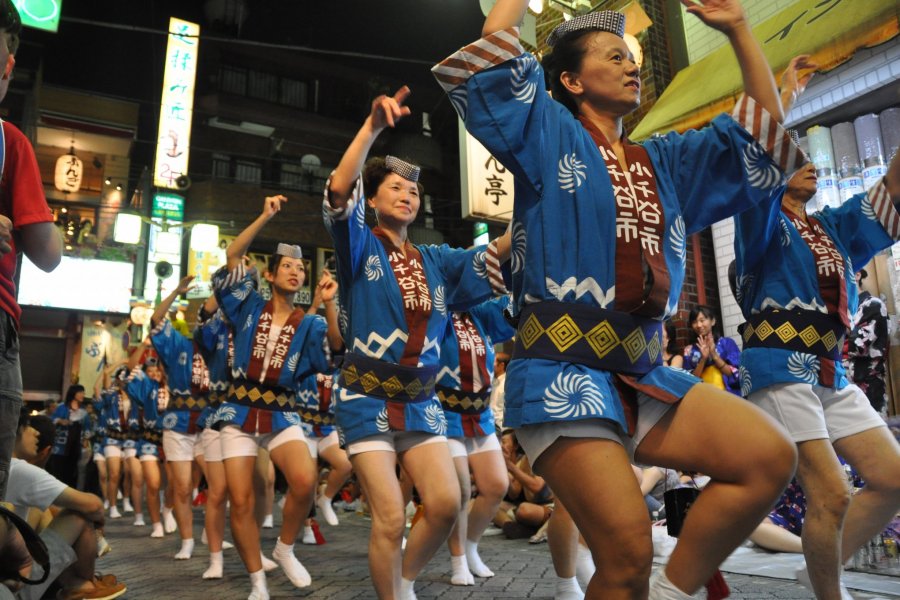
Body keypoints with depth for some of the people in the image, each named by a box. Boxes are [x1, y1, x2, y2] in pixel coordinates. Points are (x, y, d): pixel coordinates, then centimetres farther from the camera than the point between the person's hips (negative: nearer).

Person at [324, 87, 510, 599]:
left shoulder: (437, 261, 10)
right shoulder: (361, 247, 0)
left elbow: (501, 251, 1)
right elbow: (338, 190, -18)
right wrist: (373, 126, -26)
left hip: (422, 400, 4)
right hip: (367, 399, -4)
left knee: (446, 504, -6)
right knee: (390, 517, -7)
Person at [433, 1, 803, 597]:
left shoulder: (664, 161, 22)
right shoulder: (550, 136, 6)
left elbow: (765, 139, 22)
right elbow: (492, 64, -7)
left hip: (642, 372, 7)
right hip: (562, 372, -6)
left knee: (771, 457, -12)